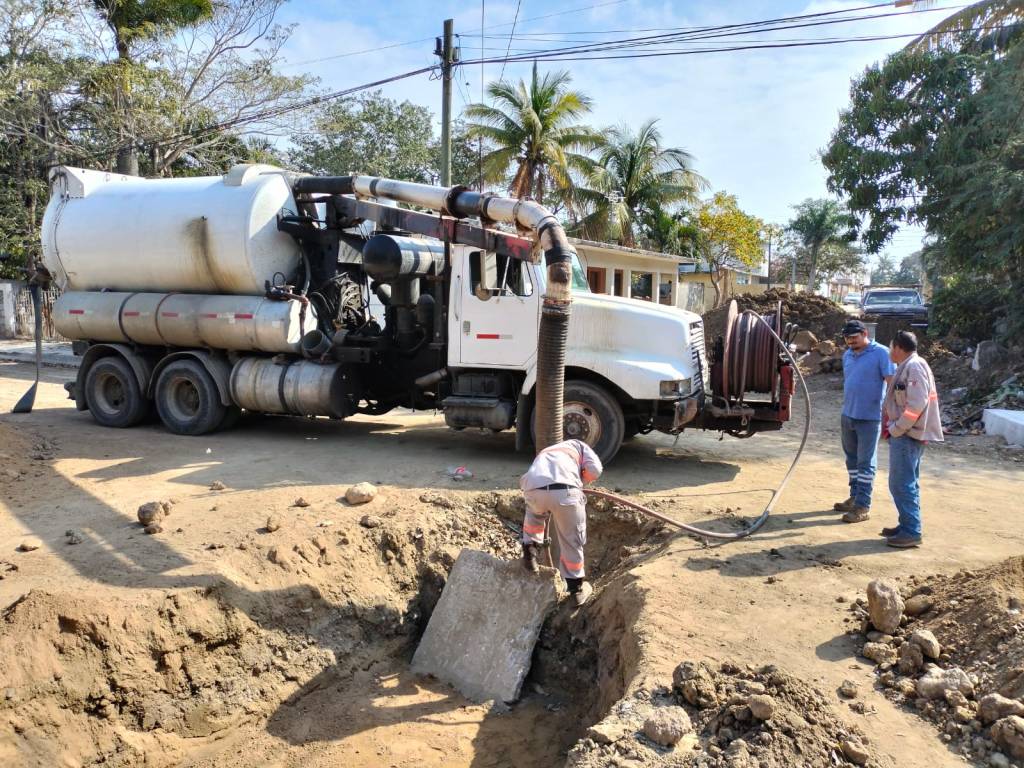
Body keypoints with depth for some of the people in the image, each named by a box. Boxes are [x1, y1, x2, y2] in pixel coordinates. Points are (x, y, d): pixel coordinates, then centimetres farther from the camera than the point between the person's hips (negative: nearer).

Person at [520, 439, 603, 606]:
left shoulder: (543, 453, 44)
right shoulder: (578, 445, 34)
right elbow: (595, 469, 15)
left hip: (534, 489, 3)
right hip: (564, 490, -3)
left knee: (534, 511, 40)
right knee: (571, 540, 18)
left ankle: (530, 550, 33)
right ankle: (577, 587, 28)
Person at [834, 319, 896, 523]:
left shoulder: (881, 353, -11)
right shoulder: (847, 355, 11)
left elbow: (892, 382, -14)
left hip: (870, 417, -7)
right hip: (848, 415, 7)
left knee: (866, 462, -2)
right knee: (852, 459, 16)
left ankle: (863, 506, 2)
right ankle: (854, 496, 28)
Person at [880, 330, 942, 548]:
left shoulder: (915, 367, -15)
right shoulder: (906, 367, 15)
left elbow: (916, 405, -23)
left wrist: (896, 429, -17)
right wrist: (893, 427, 11)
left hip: (907, 436, -10)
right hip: (903, 435, 10)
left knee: (903, 484, -7)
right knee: (905, 484, 16)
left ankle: (911, 532, -3)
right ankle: (907, 525, 24)